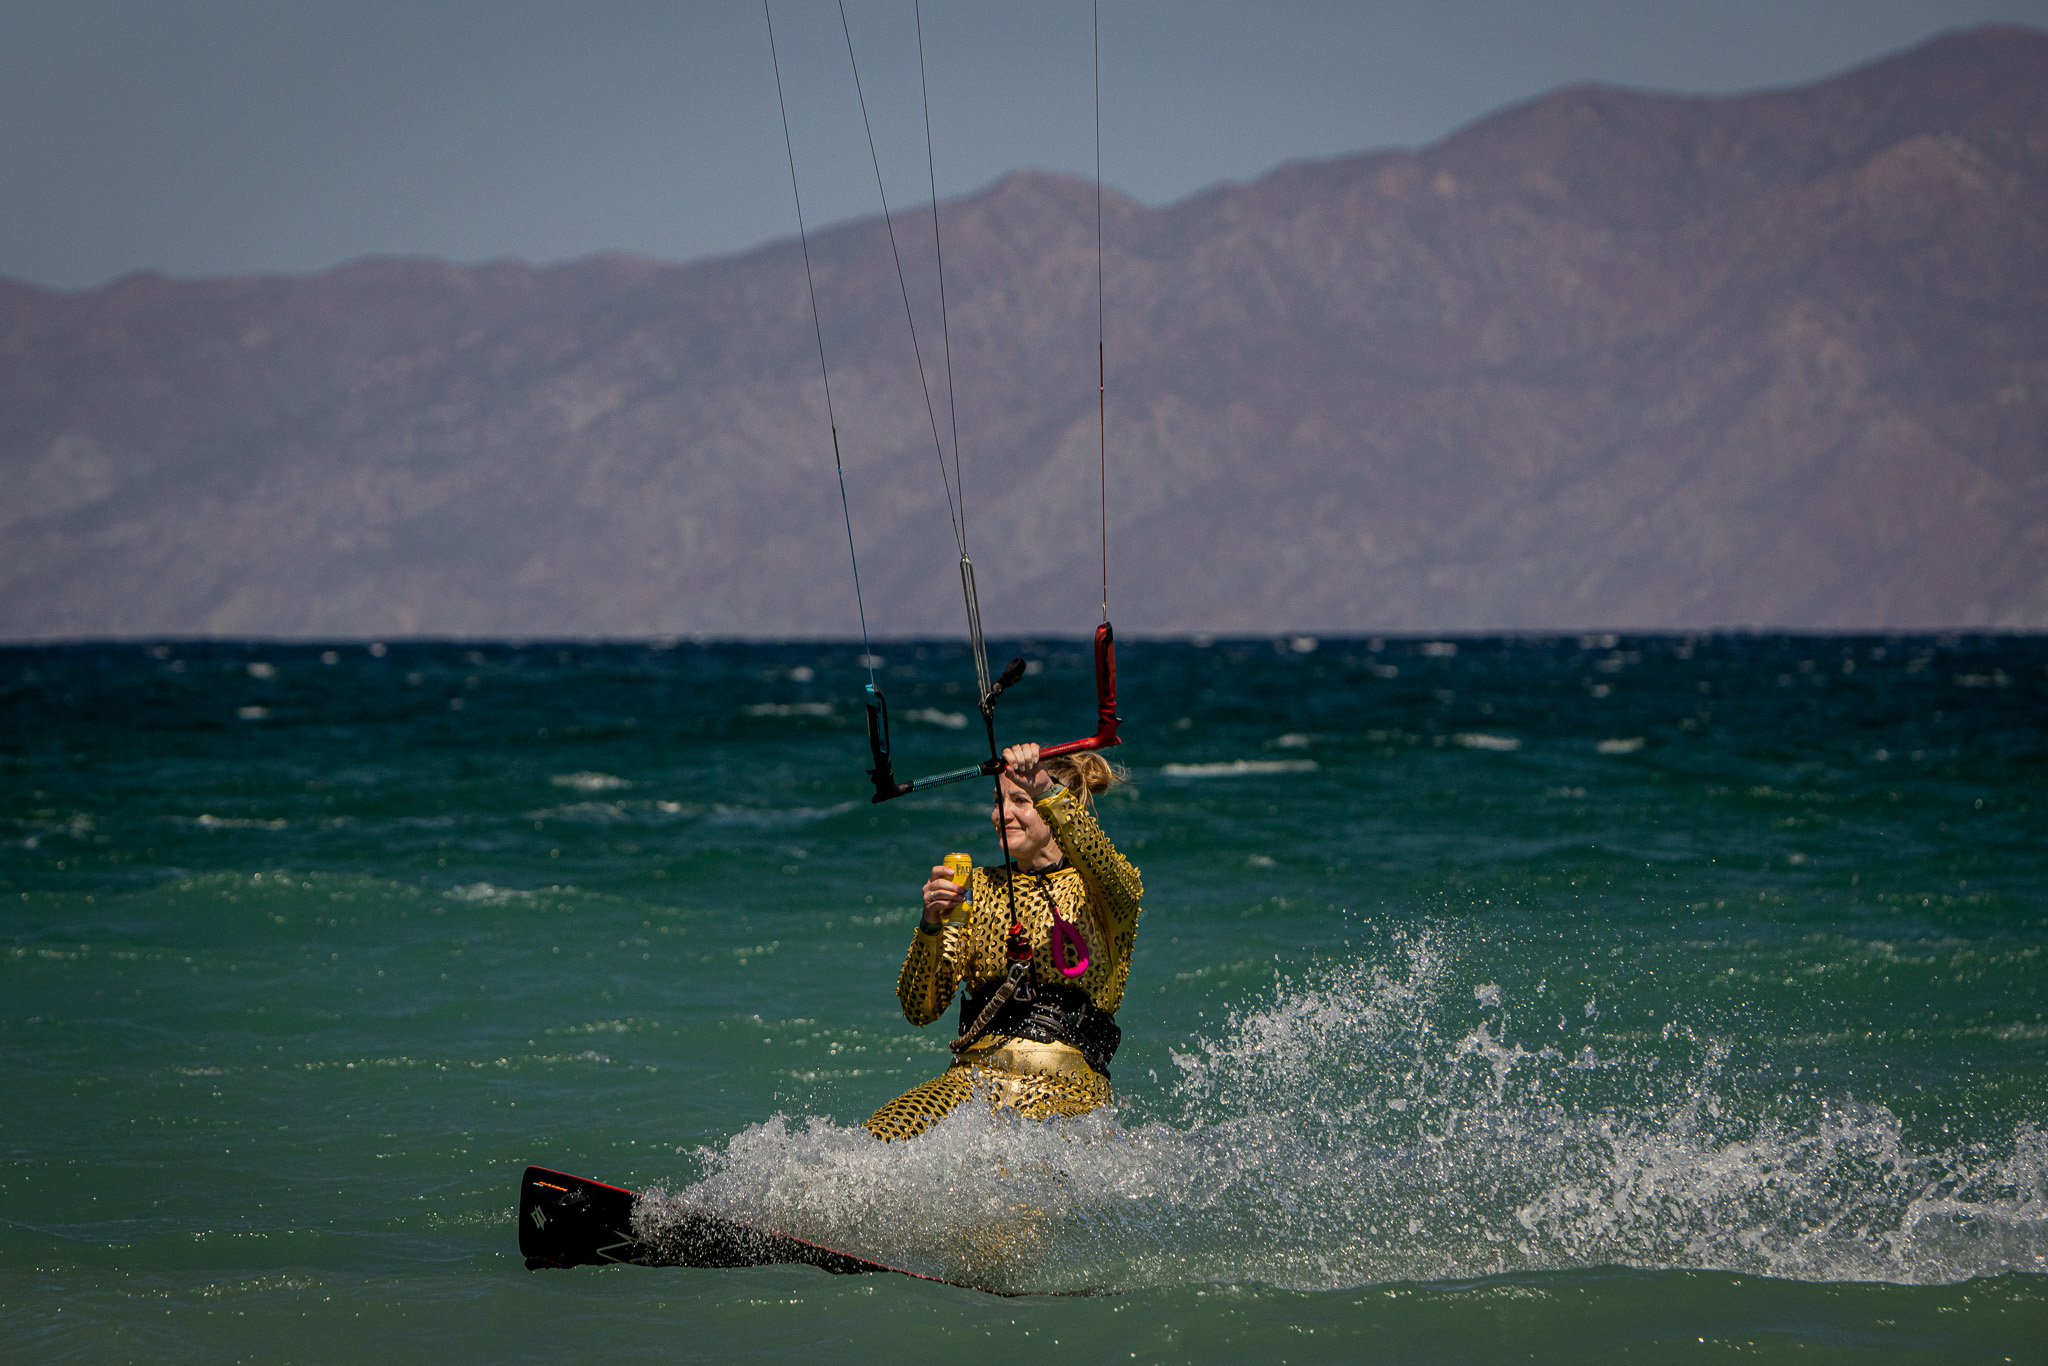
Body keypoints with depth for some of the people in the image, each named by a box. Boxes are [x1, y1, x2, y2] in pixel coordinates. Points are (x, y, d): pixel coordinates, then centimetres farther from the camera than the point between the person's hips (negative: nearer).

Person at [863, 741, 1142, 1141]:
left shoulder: (1105, 886, 7)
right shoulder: (978, 888, 18)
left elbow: (1117, 885, -23)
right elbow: (919, 1009, 9)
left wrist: (1045, 792, -34)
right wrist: (931, 925, -10)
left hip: (1067, 1089, -1)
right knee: (872, 1144, -31)